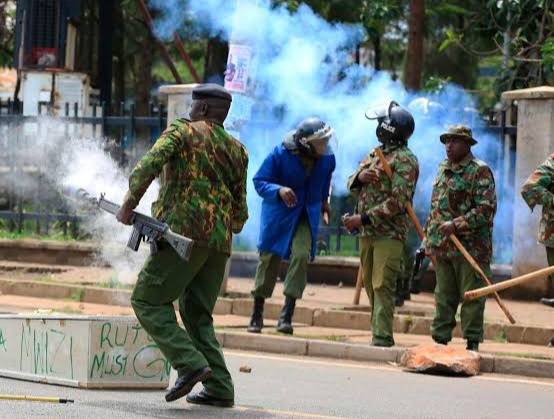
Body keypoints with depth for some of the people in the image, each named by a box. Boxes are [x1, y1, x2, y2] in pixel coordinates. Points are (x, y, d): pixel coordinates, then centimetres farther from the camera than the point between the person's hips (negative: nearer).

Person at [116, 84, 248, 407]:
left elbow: (148, 166, -14)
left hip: (184, 234, -6)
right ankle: (219, 388, 4)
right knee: (198, 315, 15)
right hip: (219, 242, 6)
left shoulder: (182, 131, 1)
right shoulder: (237, 150, 17)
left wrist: (129, 205, -3)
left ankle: (189, 363, -15)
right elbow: (240, 213, 16)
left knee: (148, 300, 1)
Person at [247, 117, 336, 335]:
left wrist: (323, 200, 27)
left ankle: (286, 315, -15)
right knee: (269, 258, 3)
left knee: (301, 255, -17)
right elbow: (259, 181, -14)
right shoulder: (280, 155, -19)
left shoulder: (327, 158, -7)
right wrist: (279, 190, -32)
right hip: (278, 213, -2)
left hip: (307, 216, 2)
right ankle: (257, 315, 16)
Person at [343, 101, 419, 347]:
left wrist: (364, 218, -19)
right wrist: (360, 177, -7)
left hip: (389, 234, -8)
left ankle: (382, 338, -14)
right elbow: (352, 186, 18)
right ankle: (380, 332, 18)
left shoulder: (405, 160, -10)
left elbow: (398, 202, -17)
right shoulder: (374, 154, 17)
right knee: (370, 284, 11)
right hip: (366, 233, 8)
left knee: (382, 286, -12)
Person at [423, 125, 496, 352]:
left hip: (471, 247, -7)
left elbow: (486, 209, -15)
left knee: (471, 297, -2)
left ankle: (472, 341, 3)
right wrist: (427, 239, 19)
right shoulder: (443, 169, 16)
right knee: (443, 296, 11)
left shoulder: (480, 171, -7)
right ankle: (440, 338, 16)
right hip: (442, 246, 7)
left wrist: (456, 225, -20)